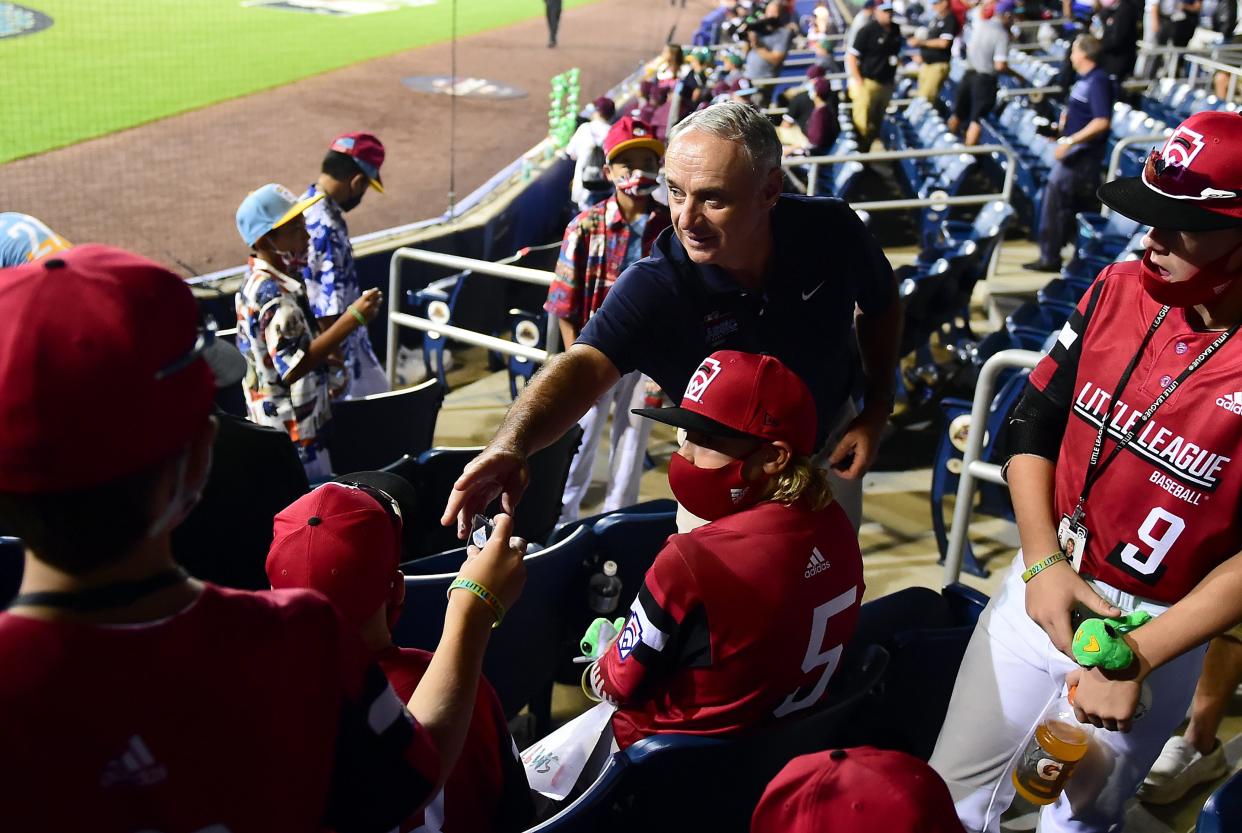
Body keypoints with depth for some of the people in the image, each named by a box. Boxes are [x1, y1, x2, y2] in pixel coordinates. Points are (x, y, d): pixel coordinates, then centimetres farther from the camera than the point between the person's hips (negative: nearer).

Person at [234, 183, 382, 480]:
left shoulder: (255, 283, 7)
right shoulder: (275, 295, -24)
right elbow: (294, 366, -32)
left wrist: (325, 358, 16)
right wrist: (352, 319, -33)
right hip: (293, 432, -10)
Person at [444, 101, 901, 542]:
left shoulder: (831, 232, -25)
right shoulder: (652, 289, -33)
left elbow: (882, 306, -4)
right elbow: (586, 363, -50)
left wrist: (876, 410, -9)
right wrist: (512, 444, -68)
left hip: (830, 446, 3)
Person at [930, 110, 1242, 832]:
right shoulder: (1118, 290, -6)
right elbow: (1035, 422, 2)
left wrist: (1141, 655, -20)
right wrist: (1042, 562, -8)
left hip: (1157, 624, -4)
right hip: (1043, 585, 4)